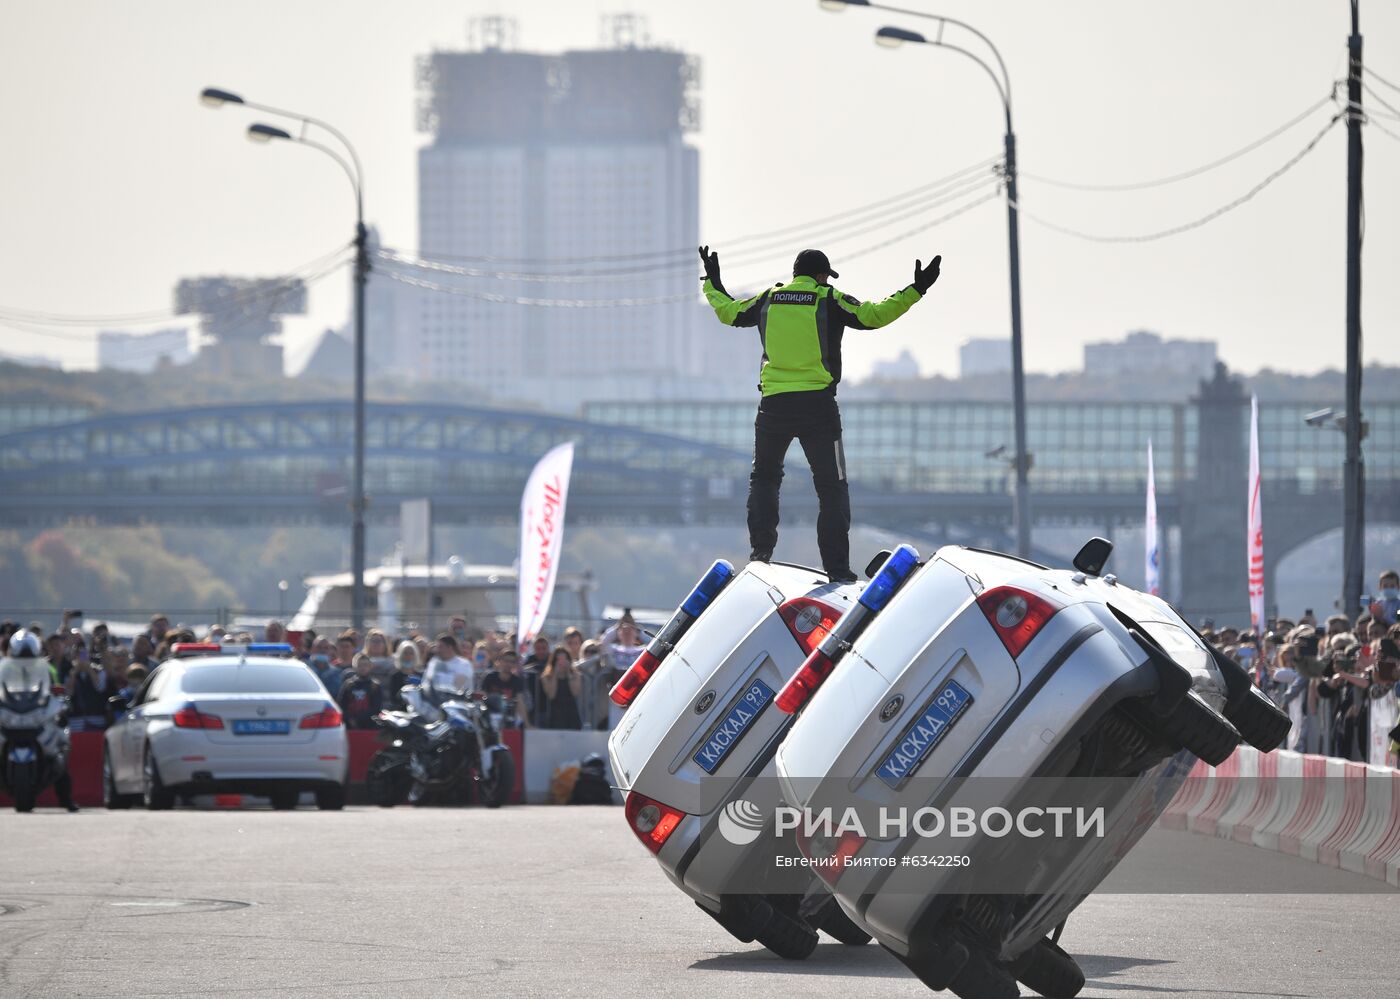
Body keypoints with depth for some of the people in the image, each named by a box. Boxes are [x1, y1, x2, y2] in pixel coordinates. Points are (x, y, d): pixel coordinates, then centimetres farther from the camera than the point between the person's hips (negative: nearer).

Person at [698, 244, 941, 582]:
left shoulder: (769, 299, 9)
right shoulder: (829, 300, -2)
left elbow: (728, 312, 23)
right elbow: (873, 315, -11)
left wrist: (713, 284, 41)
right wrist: (915, 291, -7)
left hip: (773, 402, 3)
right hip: (817, 405, -3)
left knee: (764, 477, 24)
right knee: (831, 487, 2)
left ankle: (761, 548, 10)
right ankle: (837, 569, -5)